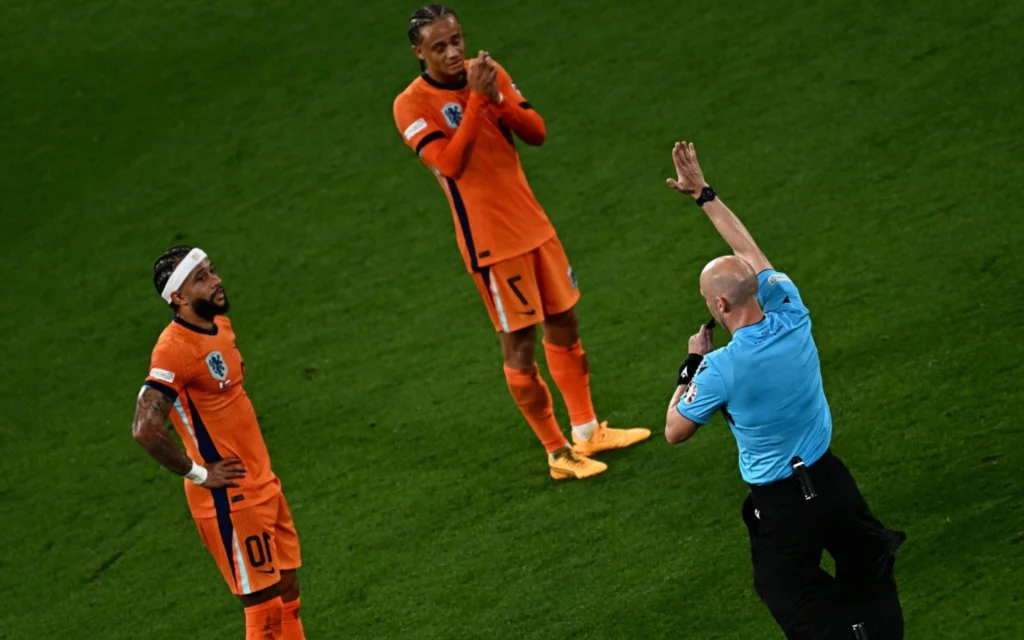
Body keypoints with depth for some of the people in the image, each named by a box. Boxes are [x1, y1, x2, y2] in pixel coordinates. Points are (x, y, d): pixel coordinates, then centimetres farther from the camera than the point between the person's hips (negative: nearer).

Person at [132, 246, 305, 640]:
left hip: (263, 485, 9)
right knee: (264, 606, -4)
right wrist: (198, 473, -18)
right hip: (229, 499, -9)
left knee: (288, 593, 14)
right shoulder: (175, 349, -21)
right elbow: (145, 429, -29)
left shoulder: (220, 325, 6)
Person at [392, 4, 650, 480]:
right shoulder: (412, 105, -15)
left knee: (563, 324, 16)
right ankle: (557, 454, 10)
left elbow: (536, 134, -1)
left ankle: (587, 431, 30)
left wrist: (499, 98, -17)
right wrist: (476, 99, -27)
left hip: (534, 224, 6)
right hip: (491, 240, -6)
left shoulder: (488, 72, 3)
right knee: (519, 343, 0)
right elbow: (451, 163, -27)